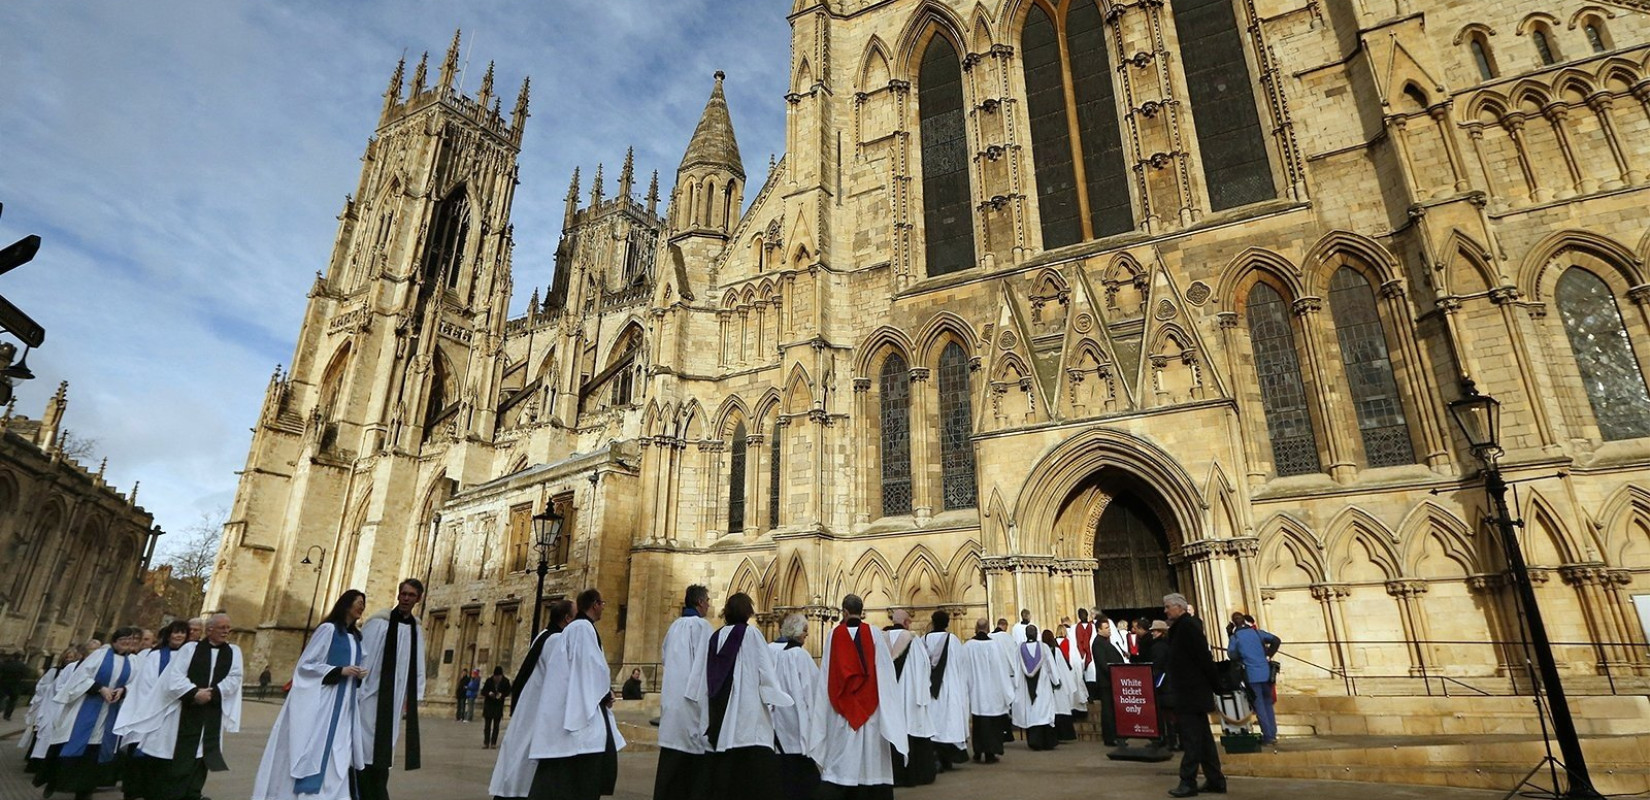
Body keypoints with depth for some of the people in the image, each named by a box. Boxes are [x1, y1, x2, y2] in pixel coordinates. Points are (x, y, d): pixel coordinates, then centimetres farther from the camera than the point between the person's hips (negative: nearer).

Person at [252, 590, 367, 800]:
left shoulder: (356, 637, 15)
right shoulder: (328, 629, -6)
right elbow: (306, 664, -9)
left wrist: (358, 675, 1)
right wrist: (340, 671, -18)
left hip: (343, 705, 7)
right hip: (322, 701, -7)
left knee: (336, 755, 5)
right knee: (315, 751, -6)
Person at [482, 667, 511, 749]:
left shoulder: (505, 681, -8)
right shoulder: (489, 680, -8)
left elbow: (508, 692, 0)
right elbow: (483, 691, -3)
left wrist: (501, 694, -19)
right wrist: (489, 693, -23)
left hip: (499, 706, -1)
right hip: (488, 705, 1)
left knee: (496, 725, 3)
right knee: (487, 725, 3)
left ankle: (493, 743, 8)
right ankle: (486, 743, 9)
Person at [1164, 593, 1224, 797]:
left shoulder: (1187, 625, -16)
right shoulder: (1181, 626, 15)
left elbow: (1203, 656, -20)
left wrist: (1214, 684, -15)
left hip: (1191, 691, -10)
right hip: (1191, 690, 10)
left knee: (1191, 738, -6)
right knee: (1202, 737, 13)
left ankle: (1188, 782, -2)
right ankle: (1215, 780, 18)